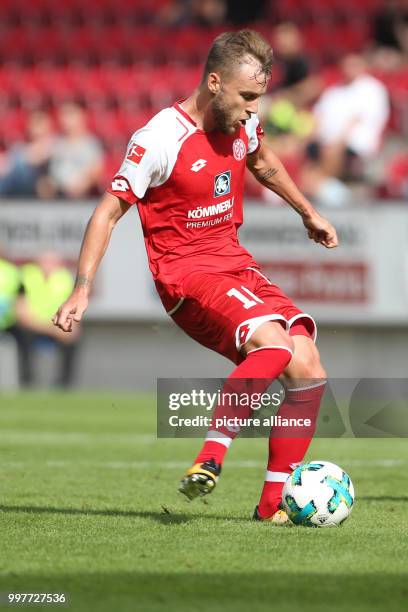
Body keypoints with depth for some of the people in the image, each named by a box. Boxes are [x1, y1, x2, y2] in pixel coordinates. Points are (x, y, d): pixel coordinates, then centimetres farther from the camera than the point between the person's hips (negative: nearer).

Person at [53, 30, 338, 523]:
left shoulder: (243, 122, 4)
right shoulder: (160, 139, -17)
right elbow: (108, 212, -11)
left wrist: (307, 212, 37)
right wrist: (82, 290, -17)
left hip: (234, 262, 8)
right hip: (185, 273, -8)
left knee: (309, 371, -6)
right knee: (274, 342, -32)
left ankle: (274, 502, 1)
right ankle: (209, 461, -30)